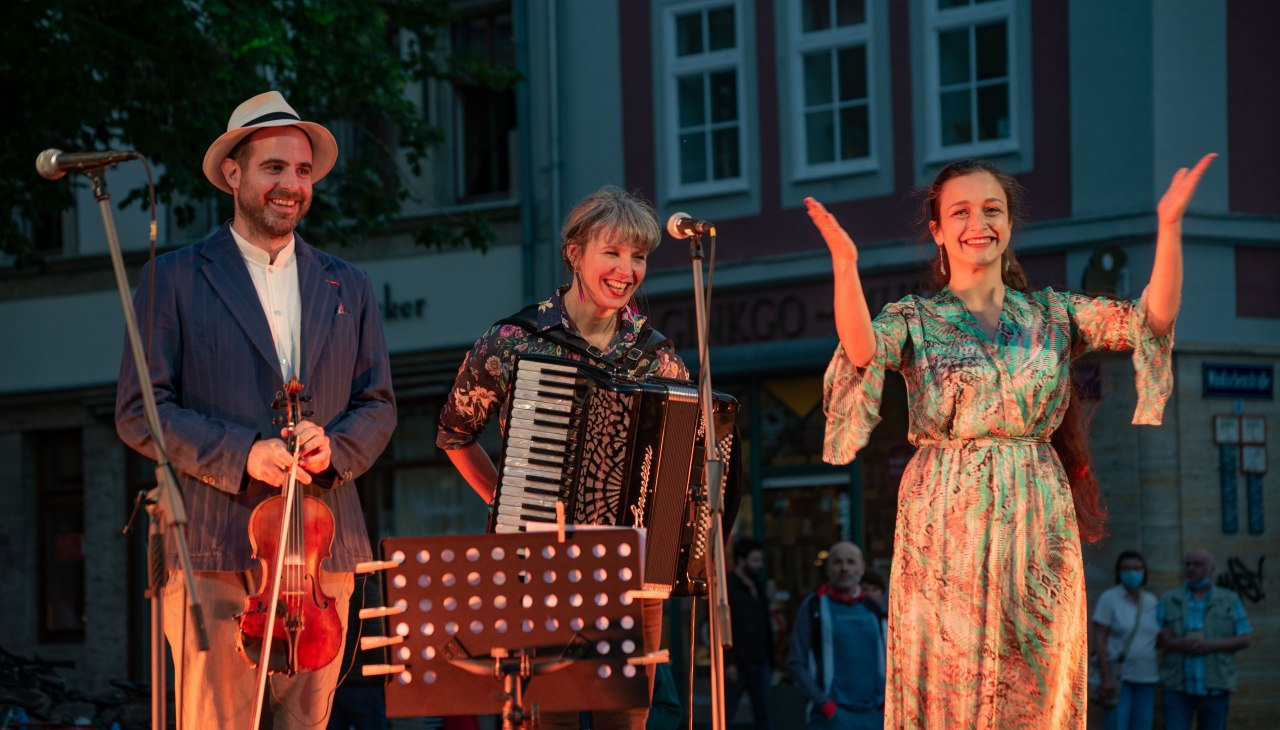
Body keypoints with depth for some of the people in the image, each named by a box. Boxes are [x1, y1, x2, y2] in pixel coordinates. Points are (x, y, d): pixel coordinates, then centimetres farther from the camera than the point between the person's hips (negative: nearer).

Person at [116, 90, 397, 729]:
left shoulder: (348, 288, 18)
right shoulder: (175, 279, 5)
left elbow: (378, 405, 16)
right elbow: (138, 412, -1)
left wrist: (333, 446, -6)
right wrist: (241, 455, -13)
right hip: (215, 553, -4)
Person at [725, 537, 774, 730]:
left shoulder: (759, 587, 16)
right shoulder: (726, 588, -6)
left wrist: (769, 661, 14)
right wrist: (728, 662, -20)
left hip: (759, 663, 7)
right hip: (736, 665, -7)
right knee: (723, 714, -2)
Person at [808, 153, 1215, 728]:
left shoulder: (1053, 313, 8)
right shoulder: (913, 320, 1)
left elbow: (1152, 320, -4)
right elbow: (862, 350, -21)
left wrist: (1169, 226, -17)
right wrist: (845, 264, -37)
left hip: (1037, 524, 2)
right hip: (946, 523, -2)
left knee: (1036, 679, 5)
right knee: (947, 677, -2)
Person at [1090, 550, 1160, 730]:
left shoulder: (1151, 601, 11)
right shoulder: (1109, 598, -4)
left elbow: (1159, 638, 16)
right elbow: (1099, 640, -8)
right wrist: (1106, 678, -16)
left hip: (1146, 680, 5)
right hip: (1118, 679, -5)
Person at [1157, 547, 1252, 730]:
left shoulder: (1230, 601, 6)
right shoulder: (1169, 601, 7)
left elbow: (1245, 640, 1)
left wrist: (1210, 645, -15)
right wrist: (1177, 644, -17)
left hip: (1214, 688, 0)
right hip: (1177, 688, 0)